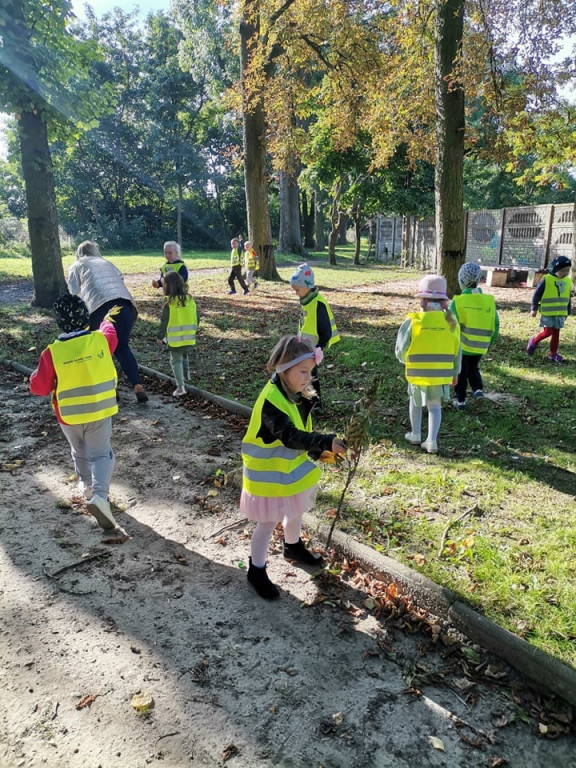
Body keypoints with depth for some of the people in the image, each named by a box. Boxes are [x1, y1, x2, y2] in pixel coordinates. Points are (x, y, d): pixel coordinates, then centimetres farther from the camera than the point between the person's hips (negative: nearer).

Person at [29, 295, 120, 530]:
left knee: (79, 453, 25)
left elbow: (39, 387, -8)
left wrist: (36, 375, 14)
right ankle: (99, 495, -13)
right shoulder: (101, 340, -12)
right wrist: (108, 320, 37)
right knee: (100, 454, 8)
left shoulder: (52, 352, -16)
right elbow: (110, 333, 15)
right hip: (99, 412, 0)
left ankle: (86, 486, 43)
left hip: (69, 416, 1)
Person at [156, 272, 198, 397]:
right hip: (190, 337, 4)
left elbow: (164, 322, -10)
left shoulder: (169, 304, -13)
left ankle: (180, 386, 0)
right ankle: (186, 374, 35)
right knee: (184, 356, 30)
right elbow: (196, 318, 7)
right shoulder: (190, 300, 1)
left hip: (175, 339, -4)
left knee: (176, 360, 6)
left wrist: (160, 337, 2)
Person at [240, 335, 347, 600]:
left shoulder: (297, 396, -2)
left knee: (295, 511, 28)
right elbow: (290, 437, -39)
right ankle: (256, 570, 28)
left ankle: (293, 546, 55)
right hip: (269, 474, -8)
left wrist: (319, 451, -5)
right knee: (267, 523, 7)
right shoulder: (271, 400, -30)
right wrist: (326, 442, -47)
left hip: (292, 468, 9)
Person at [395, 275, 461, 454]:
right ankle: (431, 441, 7)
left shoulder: (413, 321, -14)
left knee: (415, 402, 21)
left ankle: (415, 435, 32)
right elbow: (456, 352, 5)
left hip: (417, 373, -2)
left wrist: (406, 360, 14)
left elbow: (400, 350, -9)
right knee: (435, 406, 13)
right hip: (442, 374, 2)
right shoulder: (450, 322, -3)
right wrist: (455, 373, 18)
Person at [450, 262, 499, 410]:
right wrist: (489, 342, 17)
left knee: (461, 373, 14)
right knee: (474, 369, 27)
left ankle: (460, 400, 20)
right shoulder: (490, 300, -3)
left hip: (461, 346, -3)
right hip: (480, 347, 3)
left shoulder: (458, 301, -14)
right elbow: (495, 326, 2)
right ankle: (478, 389, 9)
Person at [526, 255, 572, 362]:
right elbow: (536, 295, -7)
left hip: (560, 313, 5)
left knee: (556, 333, 7)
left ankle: (553, 354, 15)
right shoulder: (546, 280, -11)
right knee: (548, 332, -7)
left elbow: (567, 298, 16)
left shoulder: (568, 281, 7)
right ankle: (534, 342, 19)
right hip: (547, 313, -5)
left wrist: (568, 312, 18)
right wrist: (534, 309, -8)